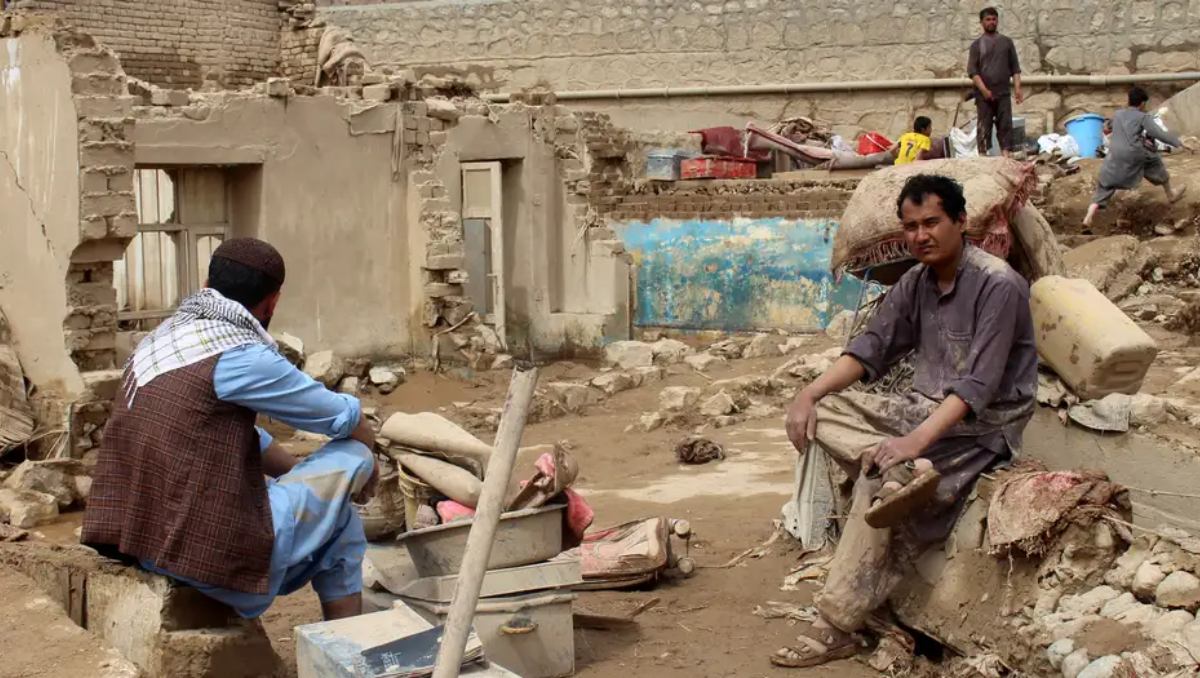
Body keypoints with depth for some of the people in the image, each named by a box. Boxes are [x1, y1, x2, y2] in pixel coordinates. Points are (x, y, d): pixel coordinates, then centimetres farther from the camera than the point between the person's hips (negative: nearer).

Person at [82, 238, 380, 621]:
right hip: (210, 554, -9)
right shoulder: (240, 356, -14)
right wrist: (366, 464, 20)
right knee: (352, 455, 7)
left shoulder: (165, 336, 12)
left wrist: (299, 471, 25)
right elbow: (346, 418, 0)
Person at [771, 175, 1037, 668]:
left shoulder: (998, 285, -19)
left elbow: (978, 385, -25)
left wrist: (916, 441, -37)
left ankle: (835, 629, -26)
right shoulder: (917, 281, 5)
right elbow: (871, 348, 6)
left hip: (982, 423, -8)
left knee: (878, 481, -30)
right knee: (820, 410, -6)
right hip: (925, 407, 8)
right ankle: (908, 471, -27)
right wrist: (810, 393, -11)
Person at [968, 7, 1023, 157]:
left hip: (1004, 93, 2)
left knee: (1005, 125, -2)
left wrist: (1017, 88, 0)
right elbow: (972, 71, -3)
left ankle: (1006, 154, -3)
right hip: (984, 94, -2)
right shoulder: (977, 44, 4)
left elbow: (1015, 68, 11)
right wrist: (984, 90, -14)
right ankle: (983, 155, 0)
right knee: (984, 126, -2)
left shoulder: (1006, 42, 12)